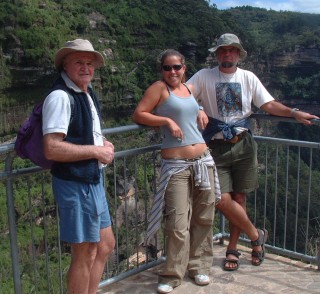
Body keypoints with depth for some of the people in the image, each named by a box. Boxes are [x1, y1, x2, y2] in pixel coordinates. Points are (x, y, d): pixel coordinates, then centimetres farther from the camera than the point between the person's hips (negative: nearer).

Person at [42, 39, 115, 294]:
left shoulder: (87, 92, 11)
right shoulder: (60, 96, -19)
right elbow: (52, 149, -28)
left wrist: (103, 144, 5)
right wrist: (96, 151, -20)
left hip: (94, 180, 10)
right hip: (75, 184, -10)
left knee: (106, 244, 19)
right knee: (84, 254, 4)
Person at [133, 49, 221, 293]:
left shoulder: (190, 88, 16)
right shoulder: (159, 88, -2)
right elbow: (139, 115, -7)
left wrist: (200, 112, 19)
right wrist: (167, 120, -13)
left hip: (203, 160, 6)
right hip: (176, 165, -6)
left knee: (203, 218, 11)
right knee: (178, 224, -8)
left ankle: (199, 266, 28)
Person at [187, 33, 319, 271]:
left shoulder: (248, 77, 7)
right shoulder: (204, 76, 0)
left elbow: (269, 104, 4)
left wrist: (294, 113, -11)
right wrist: (198, 110, -25)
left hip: (243, 144, 2)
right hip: (217, 147, -2)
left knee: (239, 199, 6)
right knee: (222, 200, -8)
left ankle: (232, 249, 23)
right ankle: (256, 235, 16)